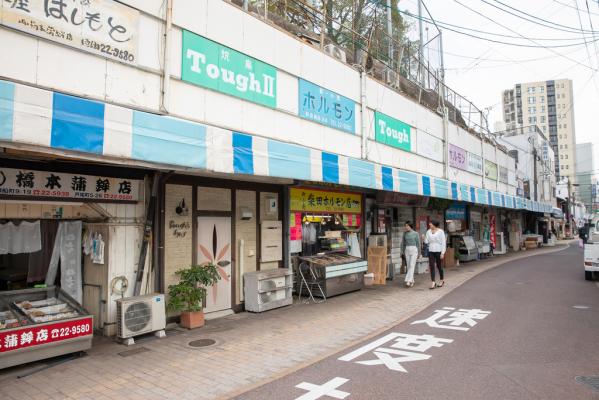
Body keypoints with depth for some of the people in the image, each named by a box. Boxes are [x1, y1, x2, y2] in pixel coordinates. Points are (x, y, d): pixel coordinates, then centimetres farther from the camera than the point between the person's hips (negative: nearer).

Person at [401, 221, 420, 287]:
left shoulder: (415, 233, -5)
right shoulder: (405, 233, 6)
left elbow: (418, 243, 0)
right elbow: (403, 243, 13)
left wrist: (419, 253, 1)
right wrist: (402, 251, 8)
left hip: (414, 250, -4)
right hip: (407, 250, 4)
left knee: (412, 265, -13)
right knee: (409, 266, 6)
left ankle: (408, 281, -19)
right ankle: (412, 281, 17)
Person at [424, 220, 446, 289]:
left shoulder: (440, 231, -9)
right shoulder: (428, 231, 6)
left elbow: (443, 243, -9)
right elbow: (426, 241, 5)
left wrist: (443, 253, -14)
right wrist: (424, 238, -17)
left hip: (438, 251, -4)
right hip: (431, 251, 4)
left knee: (438, 266, 6)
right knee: (431, 266, -5)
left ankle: (442, 280, 28)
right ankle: (433, 283, -4)